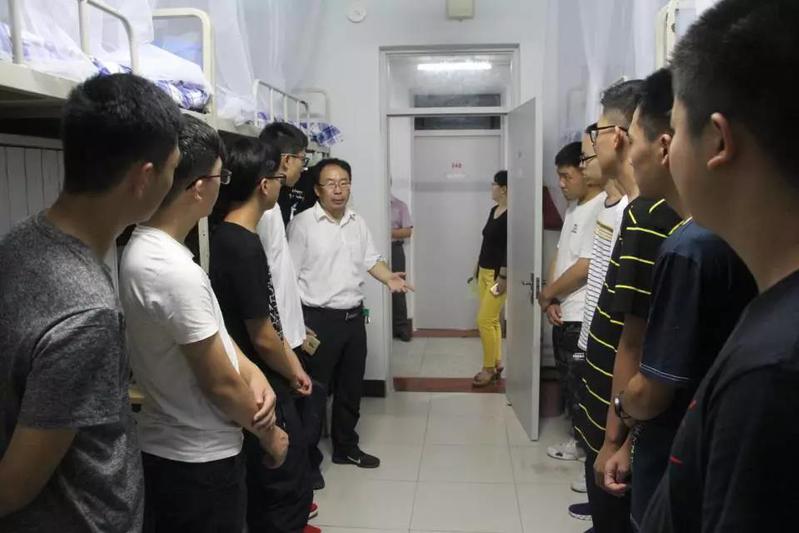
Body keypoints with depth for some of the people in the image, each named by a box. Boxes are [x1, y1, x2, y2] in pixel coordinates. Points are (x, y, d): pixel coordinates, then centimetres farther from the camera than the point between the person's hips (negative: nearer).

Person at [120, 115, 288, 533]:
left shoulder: (143, 249, 1)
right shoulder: (175, 271, -30)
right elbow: (219, 383, -22)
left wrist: (253, 374, -7)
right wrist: (268, 434, -6)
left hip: (167, 446, 9)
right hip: (199, 459, -9)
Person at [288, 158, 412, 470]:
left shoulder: (358, 223, 9)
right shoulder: (302, 223, -12)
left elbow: (371, 260, 15)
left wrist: (389, 278, -7)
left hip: (354, 316, 7)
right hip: (318, 319, -6)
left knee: (351, 387, 17)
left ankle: (346, 447, 34)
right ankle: (307, 458, 19)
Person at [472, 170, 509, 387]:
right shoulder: (493, 210, 11)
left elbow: (510, 248, -20)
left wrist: (503, 277, -22)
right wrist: (477, 268, 20)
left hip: (498, 274, -9)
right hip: (484, 271, 9)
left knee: (485, 321, -8)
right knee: (492, 320, 12)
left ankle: (489, 369, 4)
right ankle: (497, 364, 21)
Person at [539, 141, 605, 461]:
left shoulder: (601, 209, -18)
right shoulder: (574, 207, 13)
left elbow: (585, 267, -22)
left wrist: (547, 294, -8)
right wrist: (552, 301, 1)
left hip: (582, 318, -9)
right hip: (563, 314, 9)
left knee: (580, 386, 1)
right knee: (568, 381, 18)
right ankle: (580, 439, 31)